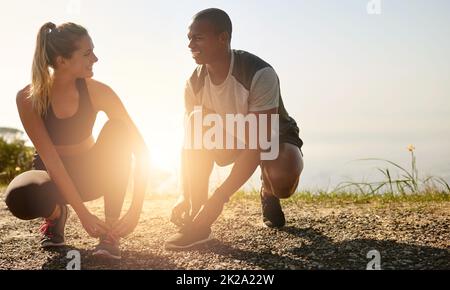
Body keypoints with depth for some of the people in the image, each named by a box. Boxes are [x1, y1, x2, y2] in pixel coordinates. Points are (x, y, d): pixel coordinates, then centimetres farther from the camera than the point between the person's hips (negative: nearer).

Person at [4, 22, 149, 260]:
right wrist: (84, 214, -32)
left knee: (117, 128, -28)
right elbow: (50, 159, -25)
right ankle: (55, 214, 3)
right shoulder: (28, 98, -21)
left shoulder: (97, 92, -19)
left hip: (90, 173, 2)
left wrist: (135, 211, -31)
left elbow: (140, 149, -22)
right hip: (53, 175, -1)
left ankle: (111, 230, -22)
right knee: (18, 198, -36)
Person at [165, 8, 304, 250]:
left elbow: (257, 143, -35)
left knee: (282, 179, -37)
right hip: (232, 141, 4)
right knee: (198, 123, -26)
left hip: (274, 138, -4)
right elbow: (189, 140, -15)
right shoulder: (195, 83, -15)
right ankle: (198, 223, -23)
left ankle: (269, 193, 5)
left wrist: (219, 198, -40)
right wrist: (186, 195, -28)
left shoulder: (260, 74, -32)